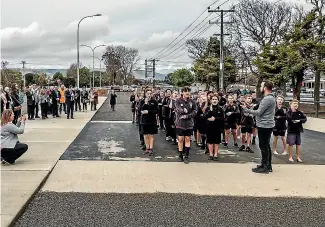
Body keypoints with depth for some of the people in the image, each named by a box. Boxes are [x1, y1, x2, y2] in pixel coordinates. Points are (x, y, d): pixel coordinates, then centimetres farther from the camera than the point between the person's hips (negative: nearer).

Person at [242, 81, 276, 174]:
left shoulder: (267, 99, -20)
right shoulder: (271, 97, 14)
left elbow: (259, 112, -20)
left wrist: (246, 109, -12)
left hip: (264, 126, -10)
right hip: (268, 125, 10)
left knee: (263, 146, -3)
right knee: (266, 146, 16)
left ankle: (265, 167, 3)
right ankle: (268, 166, 24)